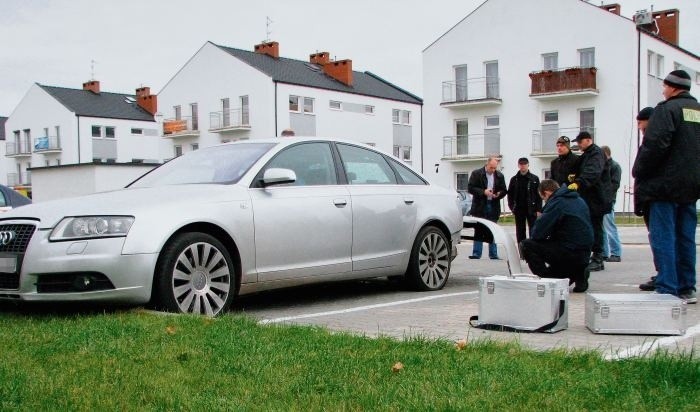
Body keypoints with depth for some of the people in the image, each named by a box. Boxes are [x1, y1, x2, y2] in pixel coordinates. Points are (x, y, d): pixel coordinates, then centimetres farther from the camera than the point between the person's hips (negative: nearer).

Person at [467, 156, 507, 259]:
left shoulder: (499, 176, 7)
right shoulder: (476, 174, -3)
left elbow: (504, 190, 12)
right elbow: (470, 188, -7)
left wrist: (498, 194, -11)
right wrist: (483, 192, -19)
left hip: (493, 207, 3)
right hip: (480, 207, -3)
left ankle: (493, 254, 12)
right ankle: (476, 254, 5)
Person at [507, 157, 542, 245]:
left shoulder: (534, 179, 1)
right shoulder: (514, 179, 6)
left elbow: (539, 195, -1)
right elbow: (510, 194, 7)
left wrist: (538, 209, -7)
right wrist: (512, 208, -3)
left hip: (531, 210, -2)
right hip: (519, 210, 2)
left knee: (533, 231, -1)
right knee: (520, 233, 7)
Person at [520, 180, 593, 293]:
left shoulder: (556, 203, -12)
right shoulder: (578, 200, 15)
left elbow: (537, 234, -15)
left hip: (571, 253, -9)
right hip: (585, 254, 9)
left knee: (526, 245, -5)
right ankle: (578, 273, 15)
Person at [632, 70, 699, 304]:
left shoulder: (667, 109, -10)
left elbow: (654, 145, -19)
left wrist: (638, 173, -8)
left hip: (665, 184, -7)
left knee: (663, 238, -5)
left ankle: (667, 290, -7)